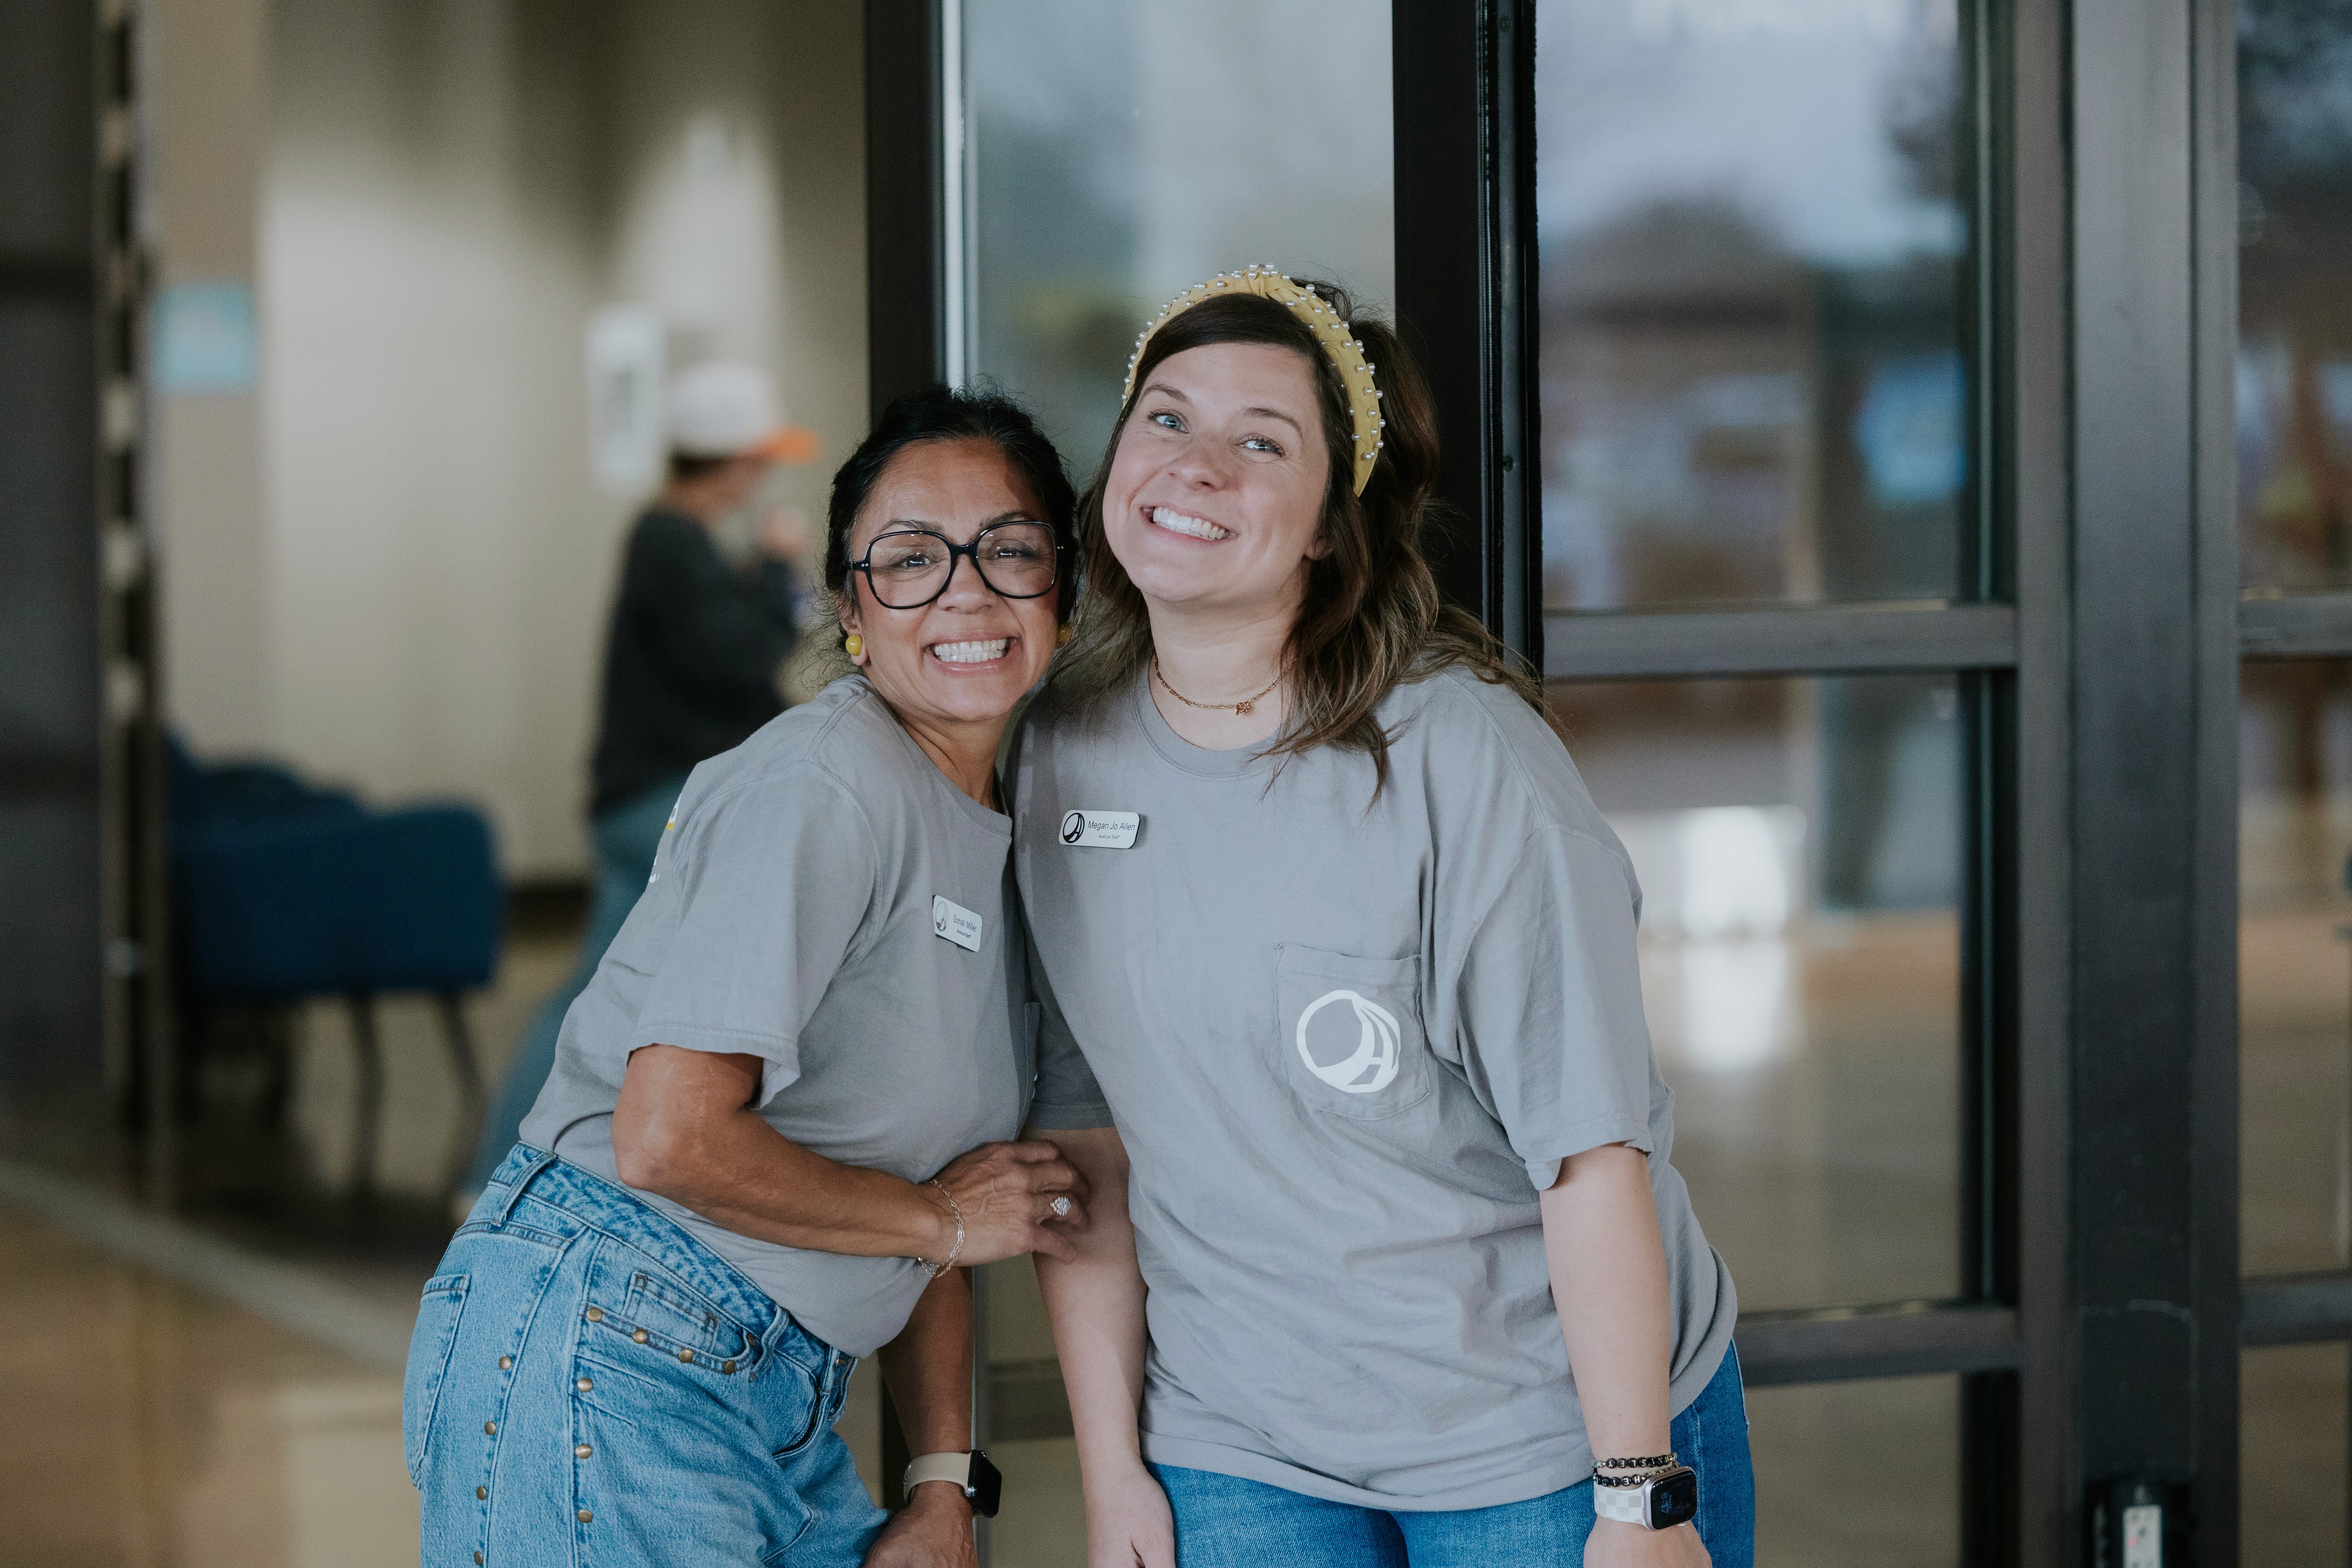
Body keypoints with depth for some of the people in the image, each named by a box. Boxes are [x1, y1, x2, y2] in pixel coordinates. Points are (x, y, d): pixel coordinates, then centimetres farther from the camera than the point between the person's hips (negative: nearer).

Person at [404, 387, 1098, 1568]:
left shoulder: (998, 835, 12)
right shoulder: (824, 789, -16)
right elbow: (669, 1140, -24)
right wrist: (940, 1221, -10)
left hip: (777, 1396, 9)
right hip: (602, 1355, -9)